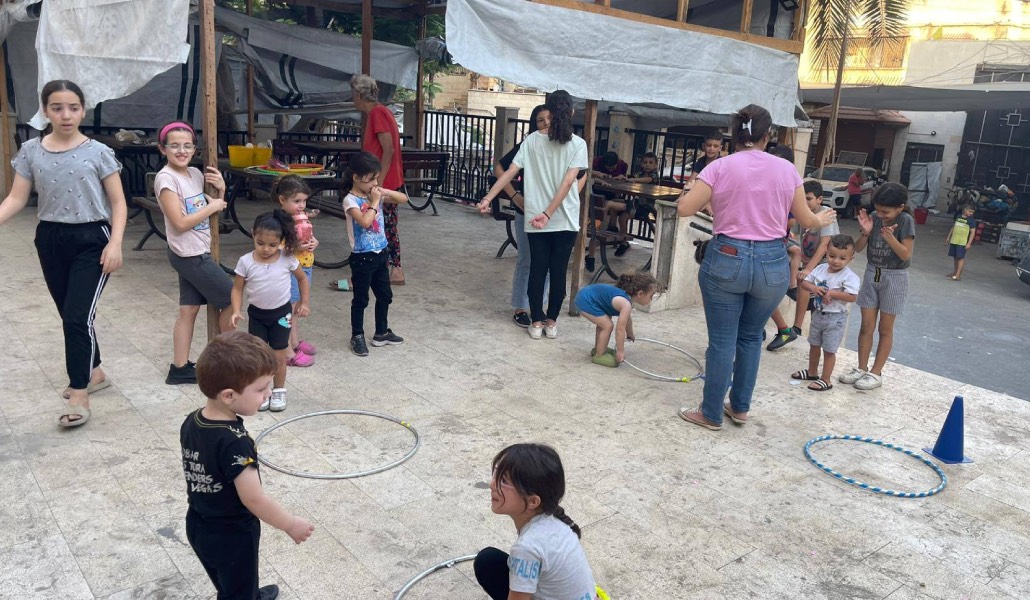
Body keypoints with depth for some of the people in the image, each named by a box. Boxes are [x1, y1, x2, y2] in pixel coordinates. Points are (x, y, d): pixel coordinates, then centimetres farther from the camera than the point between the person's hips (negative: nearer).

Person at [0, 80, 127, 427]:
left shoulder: (98, 153, -6)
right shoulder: (31, 152, 3)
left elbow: (117, 202, -4)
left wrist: (115, 243, -15)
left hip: (91, 240, -4)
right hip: (50, 240, 4)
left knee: (77, 317, -11)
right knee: (70, 316, 14)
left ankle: (79, 396, -2)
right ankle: (94, 373, 34)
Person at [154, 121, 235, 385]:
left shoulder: (196, 173, 8)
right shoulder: (166, 178, -16)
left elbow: (215, 206, 15)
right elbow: (180, 223, -22)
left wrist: (220, 191, -4)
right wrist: (212, 207, -15)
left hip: (195, 254, 8)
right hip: (190, 255, -8)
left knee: (189, 309, 11)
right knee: (231, 298, 1)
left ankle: (179, 369, 19)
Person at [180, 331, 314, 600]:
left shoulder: (190, 423, -10)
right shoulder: (234, 442, -35)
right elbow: (253, 498, -30)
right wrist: (291, 525, -17)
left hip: (199, 527, 8)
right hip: (232, 535, -8)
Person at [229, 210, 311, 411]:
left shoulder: (287, 259, -15)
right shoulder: (246, 261, -15)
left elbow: (302, 278, 2)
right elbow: (237, 289, -6)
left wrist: (305, 303, 1)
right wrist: (236, 311, -19)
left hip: (282, 313, -1)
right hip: (256, 313, 1)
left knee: (279, 355, 7)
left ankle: (279, 391, 24)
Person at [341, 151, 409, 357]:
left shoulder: (375, 194, 3)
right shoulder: (350, 200, -16)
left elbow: (404, 199, 6)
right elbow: (365, 221, -31)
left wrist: (386, 192, -10)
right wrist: (374, 202, -19)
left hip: (380, 254, 7)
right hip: (362, 257, -7)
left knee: (385, 295, 17)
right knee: (360, 299, 5)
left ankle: (381, 333, 32)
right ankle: (357, 337, 19)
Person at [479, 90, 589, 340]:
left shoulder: (532, 140, -1)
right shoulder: (578, 144, -4)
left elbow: (510, 173, -4)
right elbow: (567, 183, -14)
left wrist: (488, 198, 0)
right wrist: (548, 214, -16)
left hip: (536, 220, 1)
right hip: (566, 220, -1)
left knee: (537, 270, 10)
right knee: (558, 272, 10)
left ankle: (537, 322, 15)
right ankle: (551, 322, 18)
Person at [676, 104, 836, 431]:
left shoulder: (720, 167, -5)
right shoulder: (787, 169, 4)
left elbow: (685, 208, -8)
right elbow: (806, 219, 12)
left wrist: (687, 192, 15)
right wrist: (822, 220, 35)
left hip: (727, 259, -3)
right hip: (772, 263, 3)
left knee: (722, 341, 6)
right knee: (751, 337, 20)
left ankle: (711, 414, 17)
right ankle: (740, 408, 30)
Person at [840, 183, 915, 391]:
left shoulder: (906, 221, -14)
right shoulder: (874, 218, -5)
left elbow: (906, 254, -17)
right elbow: (858, 248, -1)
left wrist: (890, 237, -31)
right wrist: (865, 232, -19)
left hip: (894, 278, -4)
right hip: (872, 274, 4)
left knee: (885, 328, 5)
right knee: (866, 325, 7)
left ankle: (876, 373, 12)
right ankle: (861, 368, 18)